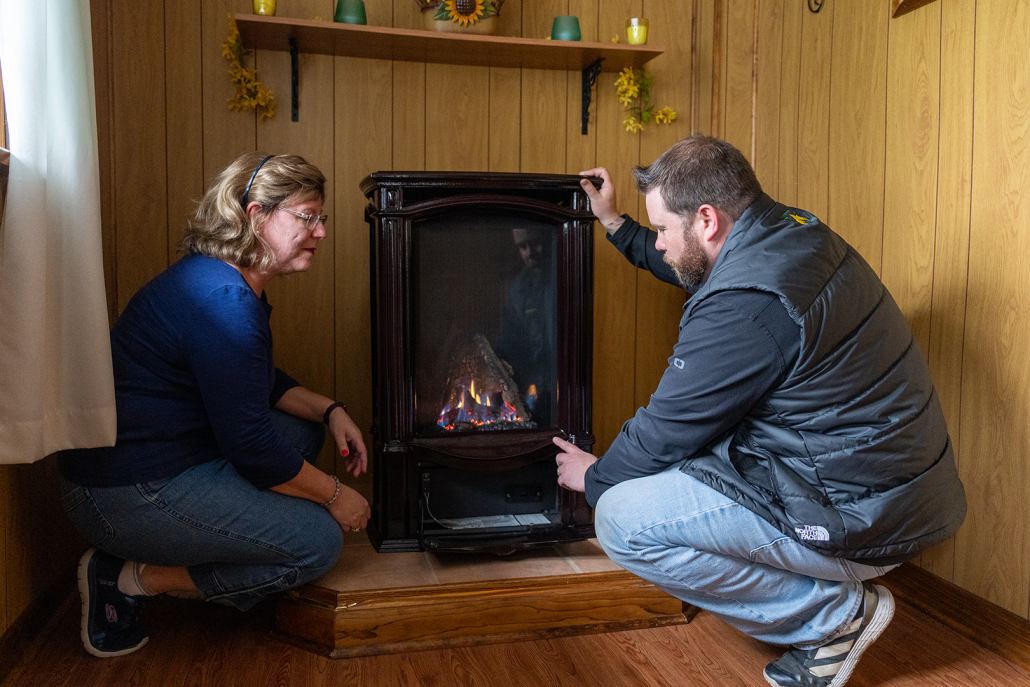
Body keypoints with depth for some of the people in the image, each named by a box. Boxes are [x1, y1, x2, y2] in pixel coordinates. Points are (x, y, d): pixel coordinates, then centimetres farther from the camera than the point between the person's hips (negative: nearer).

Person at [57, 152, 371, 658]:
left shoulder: (233, 283, 8)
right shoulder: (224, 302, -24)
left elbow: (261, 383, 20)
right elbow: (251, 445, -23)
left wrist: (329, 410, 5)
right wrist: (334, 495, -10)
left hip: (166, 453, 10)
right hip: (125, 495, -10)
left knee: (304, 432, 12)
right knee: (319, 542, -10)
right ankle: (131, 578, -1)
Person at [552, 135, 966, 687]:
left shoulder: (746, 308, -27)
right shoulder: (791, 230, 3)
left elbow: (665, 434, -15)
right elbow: (684, 268, 25)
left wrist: (595, 476, 4)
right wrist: (615, 224, 30)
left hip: (862, 518, -10)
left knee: (622, 520, -18)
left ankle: (834, 611, -3)